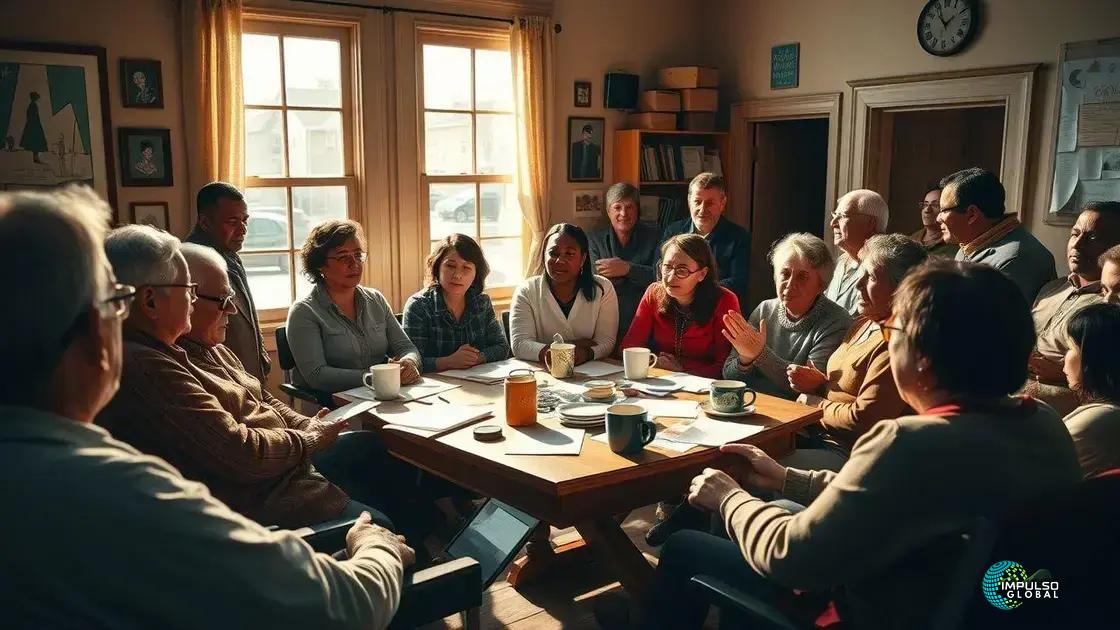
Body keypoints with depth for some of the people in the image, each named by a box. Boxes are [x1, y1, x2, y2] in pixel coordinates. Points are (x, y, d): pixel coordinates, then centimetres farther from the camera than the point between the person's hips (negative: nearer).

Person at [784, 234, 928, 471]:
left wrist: (815, 403, -6)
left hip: (850, 454, -9)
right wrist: (820, 383, -2)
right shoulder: (865, 322, 13)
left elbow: (863, 420, -23)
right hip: (822, 434, 9)